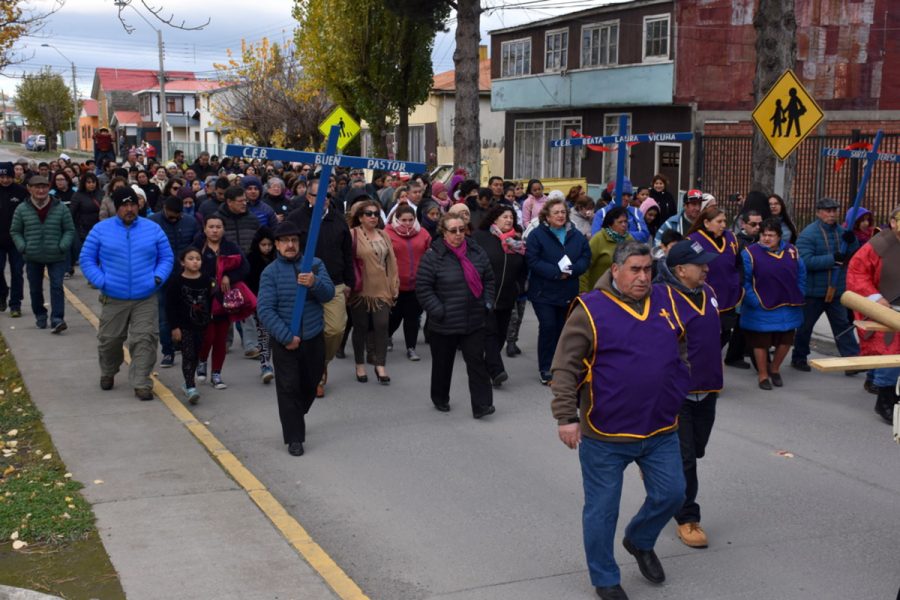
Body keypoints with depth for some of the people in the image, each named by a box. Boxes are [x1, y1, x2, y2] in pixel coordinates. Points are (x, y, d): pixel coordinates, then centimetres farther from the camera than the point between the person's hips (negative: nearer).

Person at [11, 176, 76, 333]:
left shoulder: (60, 208, -3)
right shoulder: (22, 209, -1)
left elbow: (69, 230, 2)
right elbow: (15, 231, 6)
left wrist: (62, 246, -11)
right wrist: (22, 247, -8)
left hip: (56, 257, -2)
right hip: (32, 258, 2)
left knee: (56, 287, -10)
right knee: (35, 289, 12)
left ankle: (57, 320, -12)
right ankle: (40, 316, 30)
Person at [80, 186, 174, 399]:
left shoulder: (153, 229, 5)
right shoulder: (101, 229, 2)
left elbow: (167, 258, 10)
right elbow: (86, 259, 4)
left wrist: (158, 278, -8)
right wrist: (100, 281, -10)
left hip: (146, 299, 0)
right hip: (113, 299, 0)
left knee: (144, 341, -6)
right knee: (109, 340, 13)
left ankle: (141, 383, 2)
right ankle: (107, 373, 38)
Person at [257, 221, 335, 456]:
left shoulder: (315, 265, 3)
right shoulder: (270, 272, -5)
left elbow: (329, 294, -9)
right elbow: (265, 309, -12)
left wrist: (314, 284, -31)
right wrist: (286, 337, -20)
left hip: (314, 338, 3)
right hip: (284, 341, -3)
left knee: (311, 383, 16)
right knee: (289, 388, -4)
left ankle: (295, 418, 41)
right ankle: (294, 438, 4)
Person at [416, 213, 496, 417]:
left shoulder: (477, 252, 2)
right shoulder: (433, 256, -12)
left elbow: (489, 279, 13)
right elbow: (423, 288, -11)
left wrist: (487, 303, 3)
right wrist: (438, 311, -14)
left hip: (474, 321, 3)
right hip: (444, 323, -2)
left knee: (476, 362, -2)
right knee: (443, 363, 14)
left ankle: (481, 404, 0)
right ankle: (440, 399, 34)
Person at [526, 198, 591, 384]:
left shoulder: (576, 236, 7)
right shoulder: (537, 235, -6)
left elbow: (586, 258, 2)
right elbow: (533, 261, -15)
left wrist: (571, 270, -18)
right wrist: (556, 272, -23)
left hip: (568, 292, 5)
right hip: (544, 292, -4)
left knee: (562, 328, 11)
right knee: (548, 327, -10)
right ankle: (546, 369, -1)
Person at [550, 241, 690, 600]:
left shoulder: (666, 300, 4)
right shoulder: (590, 310, -12)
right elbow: (565, 369, -12)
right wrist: (566, 416, -17)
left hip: (661, 430, 5)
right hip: (605, 435, -5)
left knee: (671, 494, 12)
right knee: (602, 509, 7)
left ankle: (640, 542, 42)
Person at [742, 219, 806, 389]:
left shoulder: (792, 251, 4)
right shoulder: (750, 253, -10)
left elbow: (801, 275, 11)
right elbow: (744, 281, -12)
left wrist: (798, 298, 4)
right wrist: (754, 302, -16)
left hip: (787, 309, 4)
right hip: (761, 310, -4)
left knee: (785, 341, 12)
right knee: (761, 343, 5)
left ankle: (775, 369, 35)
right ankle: (763, 375, 21)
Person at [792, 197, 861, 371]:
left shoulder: (841, 232, 6)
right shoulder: (808, 233, -14)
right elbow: (805, 261, -25)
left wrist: (852, 241, -12)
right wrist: (832, 259, -28)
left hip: (836, 290, 5)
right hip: (813, 290, -5)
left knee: (843, 325, 5)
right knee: (805, 326, 10)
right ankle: (799, 358, 25)